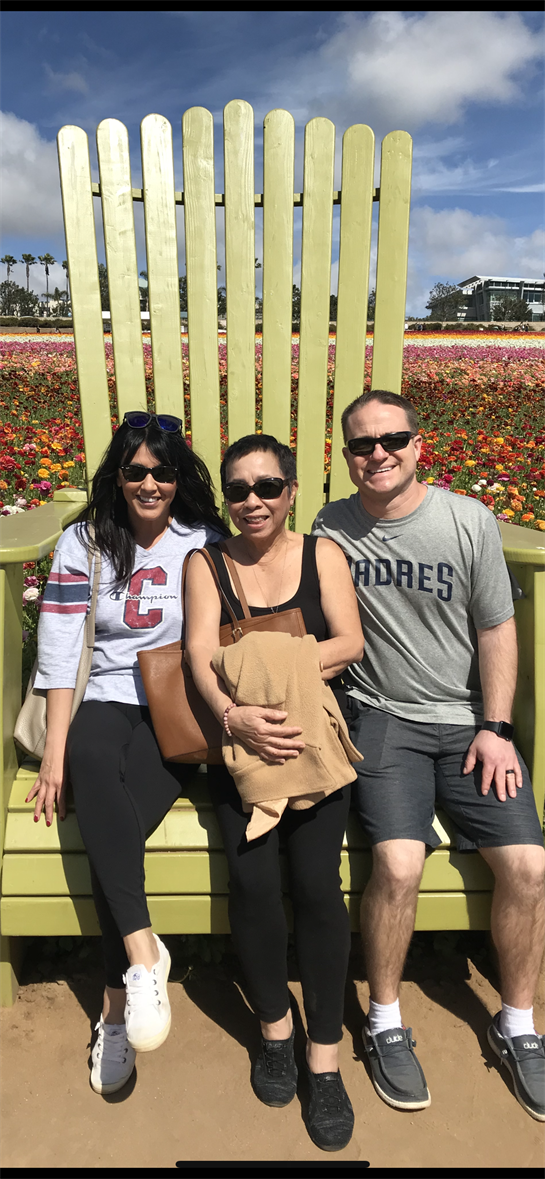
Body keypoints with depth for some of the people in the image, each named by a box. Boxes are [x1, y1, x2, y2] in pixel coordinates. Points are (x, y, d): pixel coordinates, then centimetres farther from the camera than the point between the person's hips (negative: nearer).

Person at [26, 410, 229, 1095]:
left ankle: (118, 999, -13)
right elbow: (59, 651, -1)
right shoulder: (82, 544, 7)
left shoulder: (207, 545, 5)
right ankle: (143, 951, -31)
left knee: (110, 821, -26)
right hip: (108, 702, 1)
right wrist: (55, 750, -9)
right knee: (90, 763, -34)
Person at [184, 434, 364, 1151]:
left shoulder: (322, 554, 9)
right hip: (238, 738, 1)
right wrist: (235, 715, -24)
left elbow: (350, 643, -2)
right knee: (253, 877, -19)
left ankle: (325, 1058, 1)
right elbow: (200, 654, -5)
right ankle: (275, 1027, 10)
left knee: (316, 878, -19)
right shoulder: (208, 564, 10)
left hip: (314, 735, 0)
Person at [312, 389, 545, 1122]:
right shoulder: (331, 530, 0)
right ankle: (385, 1022, 6)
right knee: (398, 864, -22)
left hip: (468, 719, 2)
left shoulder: (470, 521, -2)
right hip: (384, 718, -1)